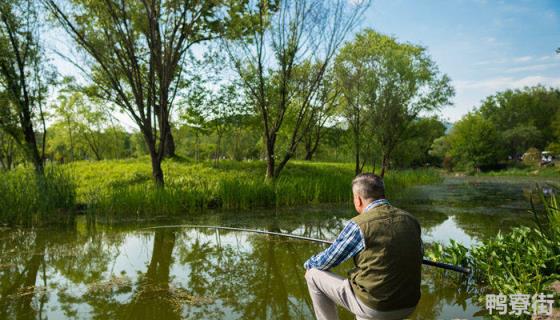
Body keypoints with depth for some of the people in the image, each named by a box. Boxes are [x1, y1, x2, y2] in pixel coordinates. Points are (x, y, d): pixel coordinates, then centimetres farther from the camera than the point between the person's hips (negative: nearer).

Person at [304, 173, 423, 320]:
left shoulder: (359, 225, -17)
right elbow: (419, 252, 18)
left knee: (313, 274, 9)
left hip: (375, 307, -6)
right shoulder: (411, 220, -1)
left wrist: (308, 264, 17)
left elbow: (326, 261, -4)